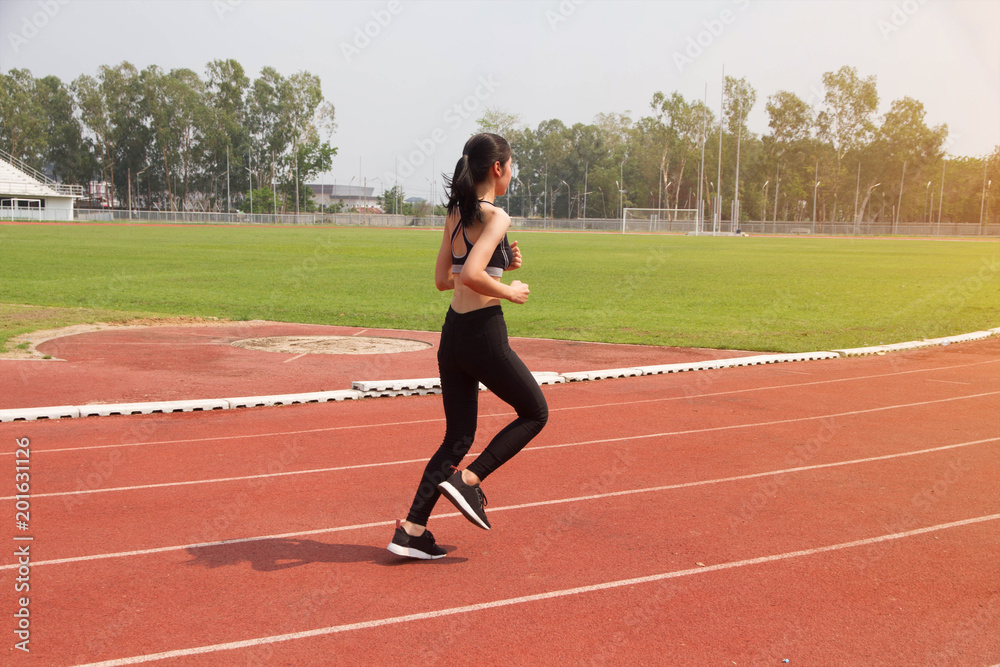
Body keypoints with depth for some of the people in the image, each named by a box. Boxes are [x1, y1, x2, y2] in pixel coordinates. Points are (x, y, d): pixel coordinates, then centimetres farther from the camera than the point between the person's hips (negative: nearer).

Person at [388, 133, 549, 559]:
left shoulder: (455, 215, 11)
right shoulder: (495, 217, -13)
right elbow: (471, 275, -27)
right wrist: (509, 291, -11)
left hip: (452, 334, 8)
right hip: (484, 335, -8)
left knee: (458, 438, 14)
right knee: (535, 413, 15)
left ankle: (411, 530, 9)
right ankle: (467, 480, 4)